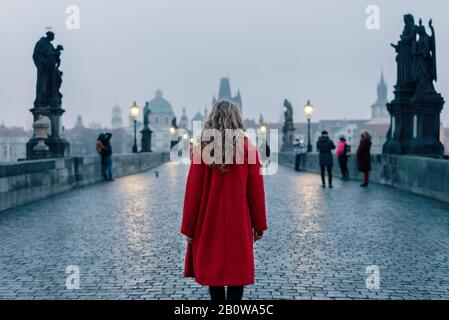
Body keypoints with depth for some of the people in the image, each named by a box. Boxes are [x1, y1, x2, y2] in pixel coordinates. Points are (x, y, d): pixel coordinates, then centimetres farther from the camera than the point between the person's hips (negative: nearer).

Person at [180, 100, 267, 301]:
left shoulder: (203, 150, -6)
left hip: (209, 226, 0)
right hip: (239, 227, 0)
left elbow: (192, 193, -5)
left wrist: (189, 229, 3)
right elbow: (256, 192, -2)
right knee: (237, 274, 6)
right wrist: (259, 226, 8)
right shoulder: (248, 149, -4)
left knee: (213, 273, 11)